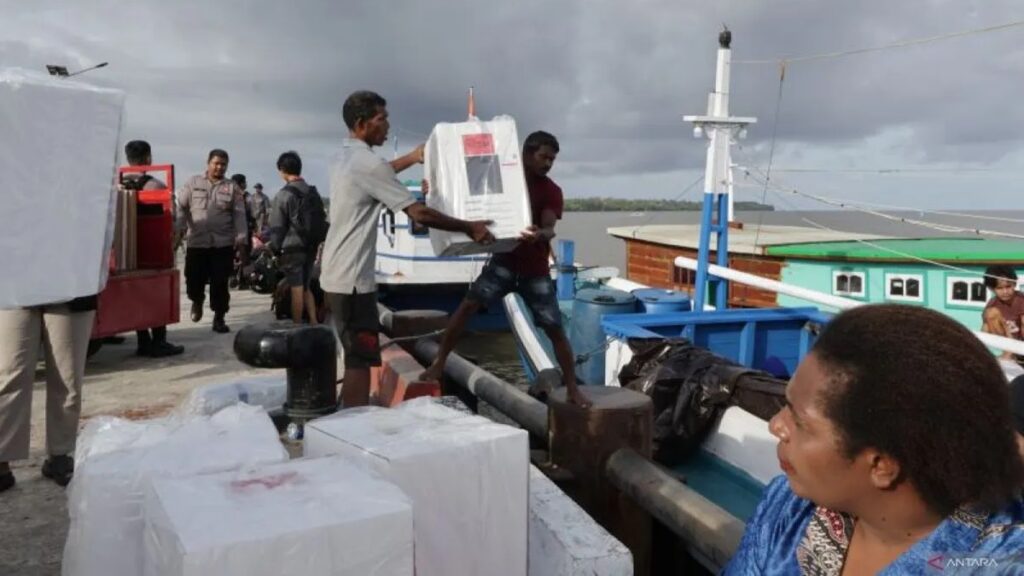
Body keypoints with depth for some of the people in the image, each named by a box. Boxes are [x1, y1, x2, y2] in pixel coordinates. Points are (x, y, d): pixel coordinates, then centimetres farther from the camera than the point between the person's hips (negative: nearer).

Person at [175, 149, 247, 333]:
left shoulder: (232, 187, 7)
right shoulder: (193, 183, 7)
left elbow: (239, 214, 1)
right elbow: (181, 207, 4)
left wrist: (241, 235, -12)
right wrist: (179, 228, -10)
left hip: (223, 243, 0)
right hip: (196, 242, 0)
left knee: (220, 283, 0)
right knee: (193, 280, 2)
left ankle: (219, 319, 11)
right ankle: (197, 301, 36)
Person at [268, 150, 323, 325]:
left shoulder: (283, 195, -12)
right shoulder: (314, 193, 8)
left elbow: (277, 227, -10)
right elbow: (321, 222, 13)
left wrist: (275, 249, 0)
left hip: (292, 248, -6)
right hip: (310, 248, 6)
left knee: (296, 289, -1)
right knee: (306, 287, 16)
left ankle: (297, 327, 6)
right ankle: (314, 323, 12)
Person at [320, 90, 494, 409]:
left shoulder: (344, 157, 12)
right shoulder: (368, 162, -18)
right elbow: (419, 214, -18)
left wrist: (412, 157, 41)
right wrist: (469, 228, -9)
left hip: (336, 273, 10)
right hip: (352, 277, -10)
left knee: (355, 356, 17)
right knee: (360, 359, -6)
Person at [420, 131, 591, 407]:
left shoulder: (552, 191, -6)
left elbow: (549, 228, -22)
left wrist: (540, 235, -48)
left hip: (535, 270, -1)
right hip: (503, 261, 1)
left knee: (555, 330, 0)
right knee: (468, 305, -17)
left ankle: (572, 389, 14)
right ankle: (438, 363, -4)